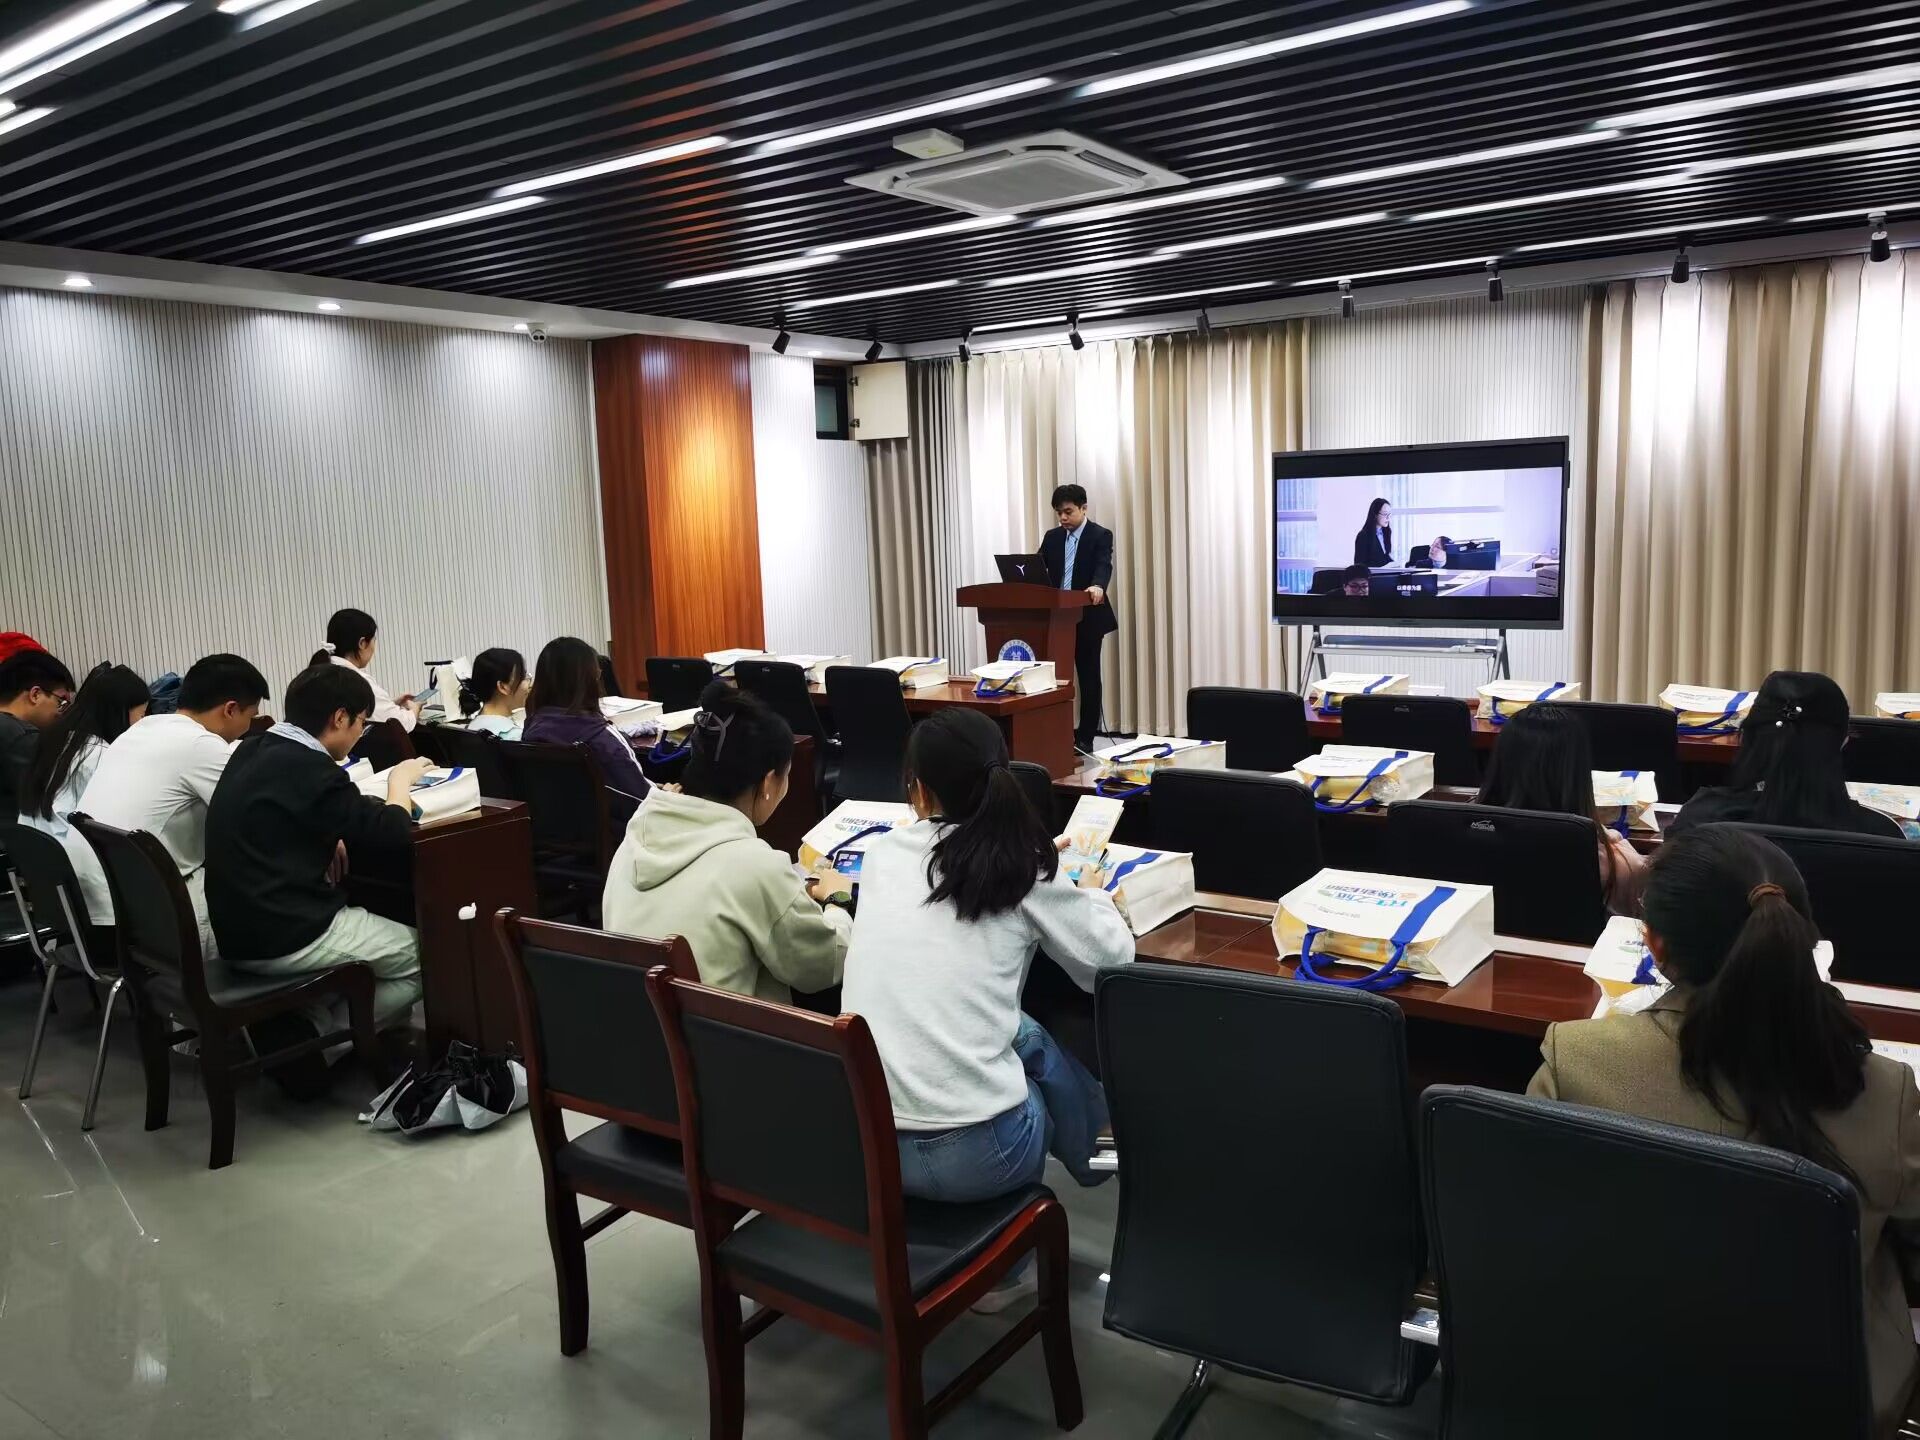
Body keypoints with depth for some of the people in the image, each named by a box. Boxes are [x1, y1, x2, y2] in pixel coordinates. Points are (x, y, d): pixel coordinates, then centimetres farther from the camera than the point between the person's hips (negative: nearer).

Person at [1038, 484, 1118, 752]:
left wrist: (1097, 586, -42)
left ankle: (1086, 737, 9)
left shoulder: (1100, 535, -5)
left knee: (1088, 677, 3)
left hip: (1087, 617, -4)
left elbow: (1104, 566, -21)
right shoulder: (1052, 537, 11)